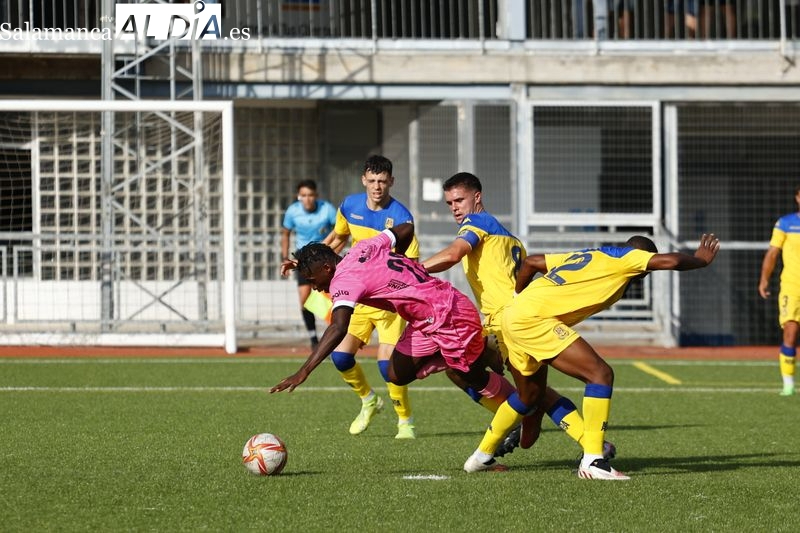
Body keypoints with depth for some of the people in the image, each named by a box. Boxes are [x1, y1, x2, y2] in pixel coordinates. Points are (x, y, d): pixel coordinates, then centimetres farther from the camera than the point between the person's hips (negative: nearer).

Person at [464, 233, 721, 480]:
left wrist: (519, 297, 42)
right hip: (533, 319, -10)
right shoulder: (621, 257, 1)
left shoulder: (586, 256, 24)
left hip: (514, 315, 10)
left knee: (529, 396, 28)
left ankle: (482, 456, 39)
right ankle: (592, 461, -17)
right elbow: (671, 261, -9)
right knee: (600, 374, -12)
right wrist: (701, 260, 10)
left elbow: (530, 262, 28)